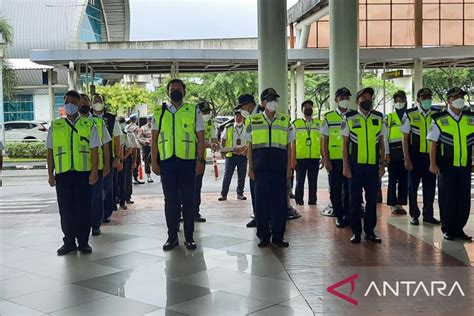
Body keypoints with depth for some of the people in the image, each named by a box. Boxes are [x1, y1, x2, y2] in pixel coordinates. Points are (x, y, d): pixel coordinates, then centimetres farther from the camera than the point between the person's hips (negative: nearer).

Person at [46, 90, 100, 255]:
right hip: (62, 174, 2)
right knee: (66, 210, 5)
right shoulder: (55, 126, 11)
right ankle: (69, 241, 16)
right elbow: (50, 151, 11)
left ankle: (83, 242, 12)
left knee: (83, 209, 2)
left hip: (84, 173, -2)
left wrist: (94, 172, -6)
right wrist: (50, 174, 7)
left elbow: (94, 150, 2)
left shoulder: (89, 125, 6)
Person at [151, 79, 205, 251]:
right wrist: (154, 162, 2)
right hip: (166, 161, 1)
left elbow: (200, 138, 3)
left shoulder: (194, 111, 5)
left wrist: (200, 161, -4)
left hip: (187, 161, -1)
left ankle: (189, 237, 14)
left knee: (188, 199, 4)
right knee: (170, 200, 7)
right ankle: (172, 236, 16)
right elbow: (154, 139, 9)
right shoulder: (159, 112, 9)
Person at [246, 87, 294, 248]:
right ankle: (263, 236, 11)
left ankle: (278, 236, 11)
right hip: (261, 168, 0)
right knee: (261, 201, 1)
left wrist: (289, 168, 3)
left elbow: (289, 146, 10)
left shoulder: (285, 121, 9)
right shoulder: (253, 121, 7)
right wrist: (250, 168, 3)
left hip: (279, 168, 1)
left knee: (280, 201, 1)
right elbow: (250, 146, 8)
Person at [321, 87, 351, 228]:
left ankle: (349, 215, 15)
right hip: (334, 159, 0)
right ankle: (339, 216, 15)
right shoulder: (328, 117, 6)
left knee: (349, 188, 3)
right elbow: (325, 140, 5)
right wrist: (326, 159, -2)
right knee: (335, 189, 4)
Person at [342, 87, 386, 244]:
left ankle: (370, 231, 18)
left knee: (372, 200, 7)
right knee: (355, 200, 4)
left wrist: (382, 164, 6)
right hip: (355, 166, -2)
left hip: (373, 166, 2)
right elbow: (345, 144, 1)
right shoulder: (349, 118, 0)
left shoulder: (379, 118, 6)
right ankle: (356, 232, 14)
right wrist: (345, 166, -3)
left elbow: (381, 143, 10)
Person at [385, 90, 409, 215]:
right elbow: (385, 137, 4)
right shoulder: (389, 117, 7)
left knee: (404, 179, 4)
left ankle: (401, 204, 12)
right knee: (392, 179, -1)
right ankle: (393, 205, 7)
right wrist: (386, 153, -4)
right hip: (393, 152, -2)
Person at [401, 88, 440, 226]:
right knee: (413, 186, 6)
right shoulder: (410, 115, -4)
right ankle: (414, 215, 19)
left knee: (430, 186, 8)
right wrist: (407, 159, -8)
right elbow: (405, 138, -3)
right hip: (415, 156, -2)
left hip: (430, 156, 2)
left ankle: (428, 215, 22)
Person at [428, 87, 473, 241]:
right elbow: (433, 143, -2)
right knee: (447, 199, 3)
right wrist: (433, 164, -7)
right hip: (446, 166, -3)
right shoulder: (439, 119, -2)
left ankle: (459, 228, 20)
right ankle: (448, 229, 15)